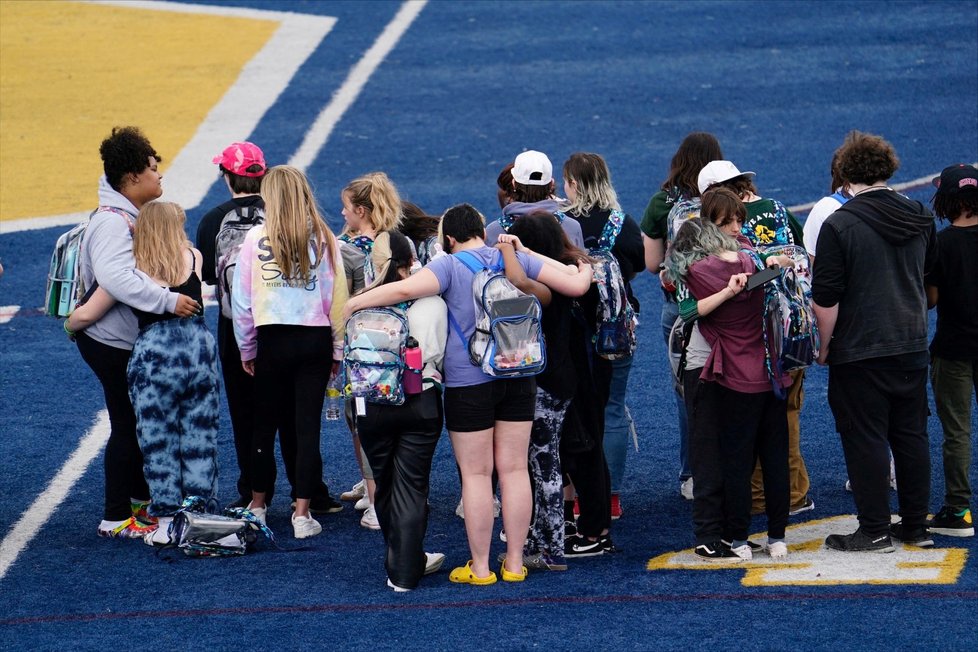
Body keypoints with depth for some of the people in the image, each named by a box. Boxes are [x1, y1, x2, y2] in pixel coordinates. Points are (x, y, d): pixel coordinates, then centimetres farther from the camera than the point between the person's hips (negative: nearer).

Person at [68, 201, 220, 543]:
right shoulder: (194, 258, 6)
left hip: (155, 353, -3)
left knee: (158, 442, 5)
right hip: (201, 349, 3)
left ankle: (167, 520, 4)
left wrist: (69, 325, 25)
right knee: (200, 439, 9)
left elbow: (86, 315, 3)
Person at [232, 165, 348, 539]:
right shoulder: (323, 239, -2)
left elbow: (242, 298, -2)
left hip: (274, 340, -1)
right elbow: (337, 296, -2)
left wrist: (247, 349, 8)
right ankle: (302, 514, 3)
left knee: (265, 424, 14)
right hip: (316, 340, 1)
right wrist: (338, 349, 7)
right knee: (308, 427, 4)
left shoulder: (257, 238, -5)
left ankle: (257, 504, 25)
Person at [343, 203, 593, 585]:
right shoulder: (516, 259, 5)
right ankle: (515, 563, 14)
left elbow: (407, 288, -24)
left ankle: (480, 567, 7)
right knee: (514, 468, 10)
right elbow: (575, 286, 4)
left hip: (469, 381, -4)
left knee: (476, 474, 3)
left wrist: (354, 303, -14)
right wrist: (584, 271, 27)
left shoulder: (449, 266, -7)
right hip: (518, 377, 4)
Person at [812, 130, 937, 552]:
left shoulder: (840, 225, -14)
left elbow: (825, 298, -15)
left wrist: (825, 345, -1)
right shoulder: (921, 219, 4)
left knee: (865, 439, 0)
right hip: (912, 346, 6)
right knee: (911, 436, 13)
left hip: (858, 353, -6)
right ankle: (916, 525, 18)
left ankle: (874, 530, 2)